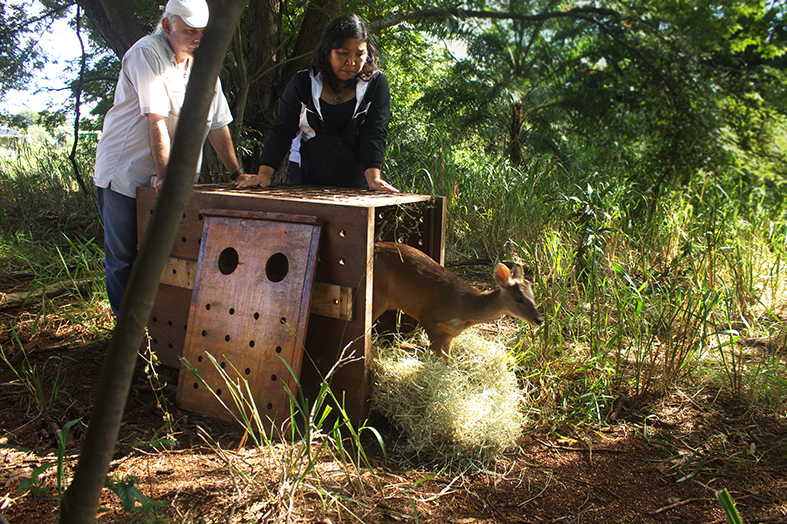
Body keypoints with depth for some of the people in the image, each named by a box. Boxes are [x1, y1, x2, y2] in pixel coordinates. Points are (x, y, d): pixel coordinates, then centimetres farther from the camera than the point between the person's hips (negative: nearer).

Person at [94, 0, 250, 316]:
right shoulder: (146, 53, -14)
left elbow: (218, 123, 9)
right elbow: (156, 120, -22)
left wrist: (236, 174, 8)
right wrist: (164, 176, -26)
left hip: (174, 176, 5)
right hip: (124, 174, -5)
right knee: (123, 258, 1)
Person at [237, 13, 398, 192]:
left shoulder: (376, 83, 0)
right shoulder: (302, 83, 1)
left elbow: (374, 135, -8)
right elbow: (281, 132, 1)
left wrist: (373, 178, -22)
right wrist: (264, 174, -11)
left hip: (355, 185, 0)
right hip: (304, 181, 1)